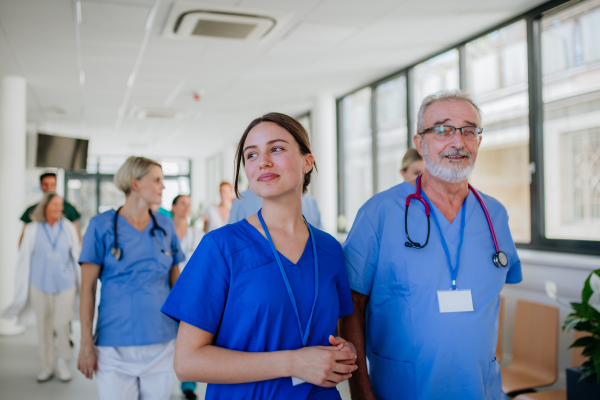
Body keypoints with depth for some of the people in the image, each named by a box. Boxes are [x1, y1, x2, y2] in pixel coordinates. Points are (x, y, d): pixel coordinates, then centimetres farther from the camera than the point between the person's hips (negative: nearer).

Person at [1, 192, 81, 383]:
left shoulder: (68, 228, -1)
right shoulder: (33, 229, -2)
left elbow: (76, 256, 5)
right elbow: (24, 258, 3)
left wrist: (81, 283, 8)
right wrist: (22, 288, 5)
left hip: (65, 284, 0)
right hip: (40, 286, 1)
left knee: (62, 324, -5)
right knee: (44, 326, 8)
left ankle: (63, 363, 17)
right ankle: (47, 366, 23)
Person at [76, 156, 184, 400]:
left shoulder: (166, 227, 6)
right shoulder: (102, 226, -3)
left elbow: (176, 282, 11)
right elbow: (88, 287, -4)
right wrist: (86, 343, -7)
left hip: (162, 342, 3)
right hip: (115, 345, -2)